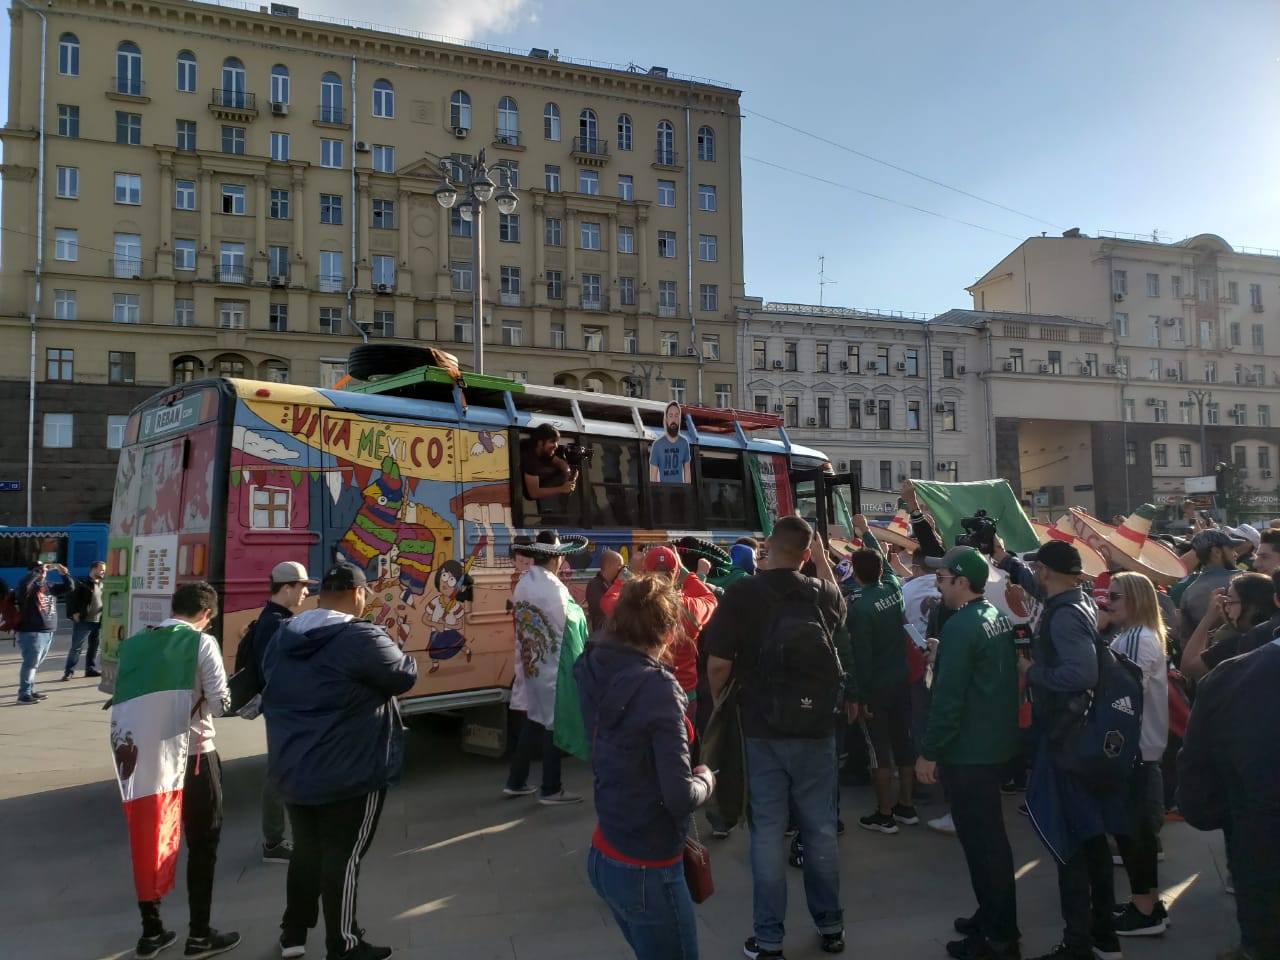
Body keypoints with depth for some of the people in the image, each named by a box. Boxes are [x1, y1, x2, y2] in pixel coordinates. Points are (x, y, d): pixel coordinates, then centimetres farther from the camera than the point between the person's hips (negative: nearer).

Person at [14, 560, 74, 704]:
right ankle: (24, 694, -1)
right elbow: (23, 584, -32)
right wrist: (38, 571, -27)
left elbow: (69, 587, 15)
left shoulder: (50, 586, 12)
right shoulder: (28, 587, -8)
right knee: (30, 663, -7)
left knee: (35, 664, 15)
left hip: (48, 632, 7)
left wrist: (64, 573, 0)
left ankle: (31, 691, 23)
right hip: (31, 632, -7)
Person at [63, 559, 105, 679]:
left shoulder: (103, 585, 11)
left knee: (94, 647, 12)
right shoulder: (82, 584, -7)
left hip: (98, 622, 6)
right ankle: (68, 672, 3)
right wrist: (74, 613, -13)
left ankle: (91, 669, 22)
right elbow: (71, 599, -8)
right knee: (76, 648, -3)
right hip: (83, 621, -6)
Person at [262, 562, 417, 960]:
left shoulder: (283, 636, 2)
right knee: (342, 859, 6)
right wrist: (397, 653, 8)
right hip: (349, 774, -7)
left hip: (291, 769, 7)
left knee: (306, 851, 23)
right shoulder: (362, 638, -22)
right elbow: (405, 676, -11)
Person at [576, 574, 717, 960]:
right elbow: (681, 798, -24)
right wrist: (706, 778, -3)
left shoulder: (594, 668, -5)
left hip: (604, 855, 7)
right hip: (646, 870, -7)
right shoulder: (656, 687, -24)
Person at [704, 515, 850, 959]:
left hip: (763, 729, -3)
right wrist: (822, 558, 28)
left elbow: (718, 664, -15)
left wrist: (716, 701, 4)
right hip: (817, 728, 3)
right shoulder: (824, 593, -2)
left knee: (767, 831, 7)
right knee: (820, 828, 15)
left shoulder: (742, 593, -14)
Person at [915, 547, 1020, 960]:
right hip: (997, 743, 10)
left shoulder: (961, 626, -21)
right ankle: (995, 918, 33)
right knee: (990, 836, 20)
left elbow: (948, 696, -23)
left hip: (968, 751, -10)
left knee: (980, 841, 2)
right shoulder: (998, 617, 8)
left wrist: (929, 752, -17)